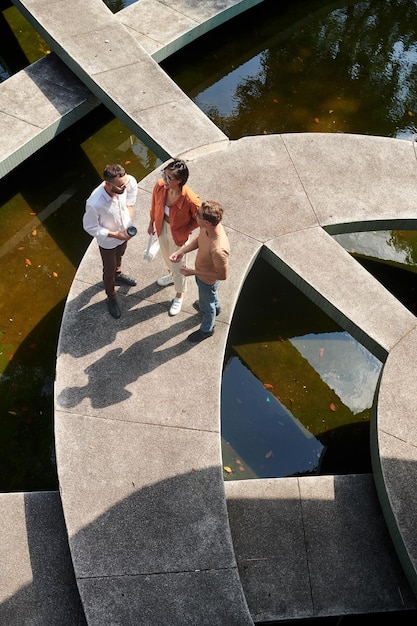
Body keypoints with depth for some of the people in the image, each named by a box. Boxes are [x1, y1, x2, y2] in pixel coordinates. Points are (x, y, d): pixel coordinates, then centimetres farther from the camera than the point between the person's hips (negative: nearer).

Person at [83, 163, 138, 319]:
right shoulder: (94, 204, -43)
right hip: (108, 242, -5)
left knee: (119, 257, 36)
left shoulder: (127, 182, -30)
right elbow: (89, 227, -24)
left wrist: (129, 216, -5)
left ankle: (118, 275, 69)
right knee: (109, 271, 21)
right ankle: (111, 298, 49)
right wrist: (114, 235, -28)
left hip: (124, 233, 5)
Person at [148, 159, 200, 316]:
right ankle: (172, 275, 66)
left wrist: (185, 231, -13)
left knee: (178, 265, 17)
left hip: (178, 234, -5)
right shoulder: (159, 186, -24)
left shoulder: (190, 199, -38)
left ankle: (179, 294, 45)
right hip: (162, 227, 5)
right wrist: (151, 222, 9)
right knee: (166, 255, 32)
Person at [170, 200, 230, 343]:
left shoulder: (218, 249, -47)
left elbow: (223, 275, -32)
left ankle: (207, 329, 54)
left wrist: (193, 272, -28)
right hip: (202, 270, 7)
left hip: (208, 279, -7)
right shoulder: (208, 227, -24)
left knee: (206, 305, 24)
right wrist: (182, 251, -16)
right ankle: (214, 307, 71)